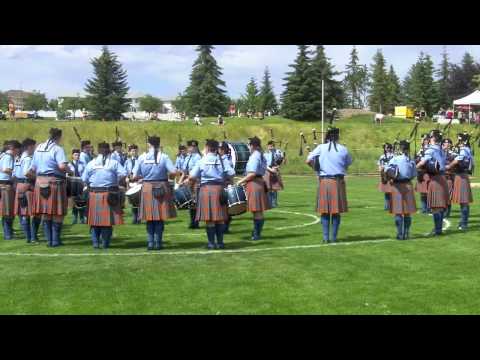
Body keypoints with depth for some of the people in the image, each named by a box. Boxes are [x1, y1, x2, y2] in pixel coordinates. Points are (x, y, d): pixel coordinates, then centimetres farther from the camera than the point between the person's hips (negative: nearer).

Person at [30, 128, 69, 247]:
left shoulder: (38, 148, 12)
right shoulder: (58, 149, -9)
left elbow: (33, 168, 15)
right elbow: (62, 166, -24)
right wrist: (68, 169, -4)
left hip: (40, 182, 6)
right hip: (55, 182, -6)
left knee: (46, 213, 12)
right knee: (57, 213, 4)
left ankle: (49, 240, 15)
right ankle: (55, 240, 7)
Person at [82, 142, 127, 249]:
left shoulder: (91, 163, 4)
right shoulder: (114, 163, -1)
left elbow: (84, 179, 3)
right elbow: (123, 174, -11)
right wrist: (116, 181, 5)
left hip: (94, 193, 2)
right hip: (109, 194, -1)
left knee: (95, 219, 9)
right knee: (107, 219, 4)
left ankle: (95, 242, 9)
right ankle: (105, 243, 6)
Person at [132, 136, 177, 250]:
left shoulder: (142, 158, 0)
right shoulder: (164, 157, -5)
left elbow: (135, 177, -1)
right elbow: (174, 172, -14)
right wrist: (166, 175, 6)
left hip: (147, 189, 1)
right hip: (162, 188, -1)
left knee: (149, 218, 9)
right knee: (160, 217, 5)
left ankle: (150, 242, 8)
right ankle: (158, 242, 7)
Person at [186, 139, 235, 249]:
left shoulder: (201, 161, -3)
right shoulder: (222, 161, 3)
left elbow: (191, 177, -8)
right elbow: (232, 173, -4)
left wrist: (197, 180, 12)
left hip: (206, 189, -2)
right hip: (219, 189, 2)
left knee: (209, 218, 1)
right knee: (220, 217, 8)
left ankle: (211, 243, 3)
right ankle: (220, 242, 10)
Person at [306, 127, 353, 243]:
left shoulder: (321, 148, -3)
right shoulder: (343, 149, 1)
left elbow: (308, 160, -9)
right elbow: (349, 163, 14)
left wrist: (317, 168, 6)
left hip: (324, 181, 0)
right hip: (338, 182, 0)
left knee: (325, 211, 7)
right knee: (336, 211, 7)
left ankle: (326, 237, 5)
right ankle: (334, 237, 8)